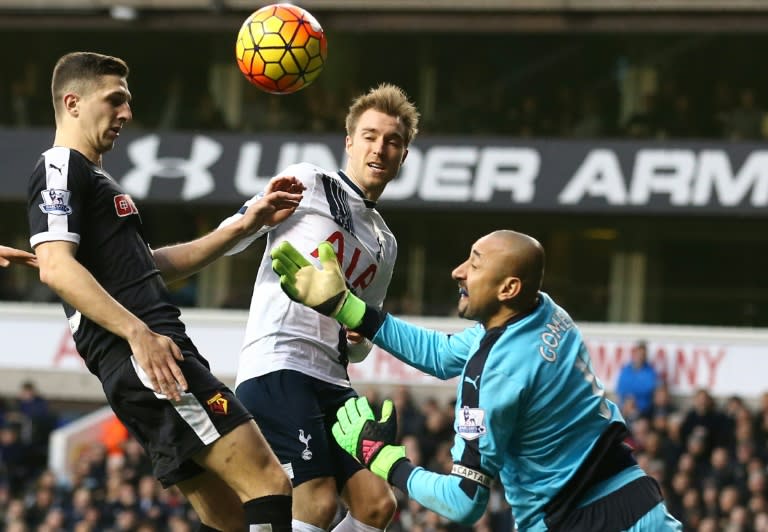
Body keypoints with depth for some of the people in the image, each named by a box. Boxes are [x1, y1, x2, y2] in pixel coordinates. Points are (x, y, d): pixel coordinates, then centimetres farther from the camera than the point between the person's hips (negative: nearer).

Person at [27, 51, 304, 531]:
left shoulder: (92, 176, 28)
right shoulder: (61, 168, -3)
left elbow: (150, 267, 34)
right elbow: (55, 266, -18)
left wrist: (247, 224, 29)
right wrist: (137, 332, -26)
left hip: (145, 364, 11)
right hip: (145, 360, -11)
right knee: (270, 485, -17)